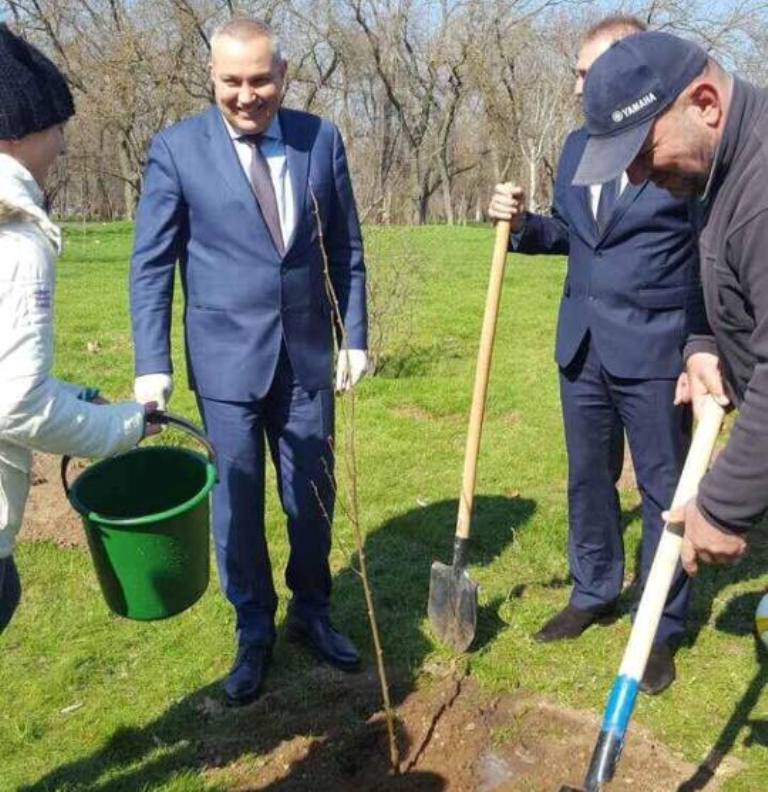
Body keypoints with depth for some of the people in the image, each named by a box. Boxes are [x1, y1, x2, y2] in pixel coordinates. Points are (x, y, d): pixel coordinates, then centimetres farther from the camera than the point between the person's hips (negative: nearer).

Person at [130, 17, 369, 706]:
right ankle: (254, 634, 28)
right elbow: (152, 263, -4)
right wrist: (152, 365, -10)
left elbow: (346, 250, 7)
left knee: (313, 499, 13)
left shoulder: (322, 140, 1)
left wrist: (356, 337, 4)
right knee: (238, 505, 7)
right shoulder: (177, 148, -6)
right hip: (227, 360, -2)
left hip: (308, 357, 3)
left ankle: (311, 613, 36)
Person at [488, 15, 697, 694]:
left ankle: (662, 629, 23)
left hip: (655, 348, -6)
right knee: (588, 479, 17)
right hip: (582, 345, 7)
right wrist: (522, 223, -2)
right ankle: (594, 594, 37)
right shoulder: (578, 145, 9)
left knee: (664, 492, 7)